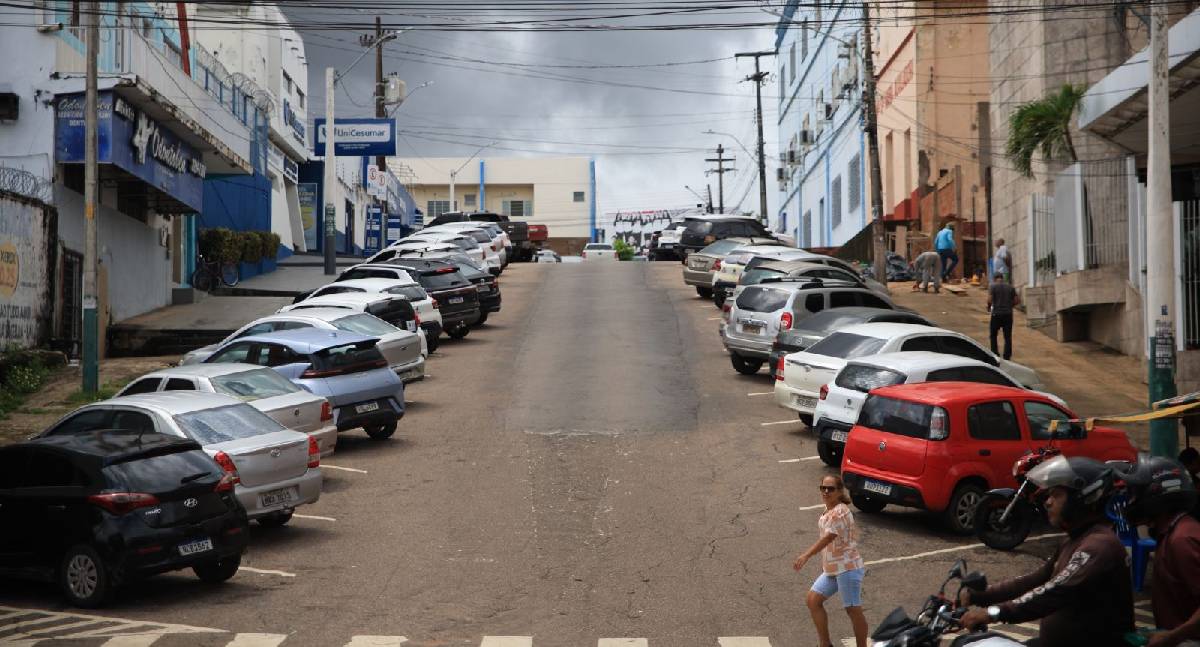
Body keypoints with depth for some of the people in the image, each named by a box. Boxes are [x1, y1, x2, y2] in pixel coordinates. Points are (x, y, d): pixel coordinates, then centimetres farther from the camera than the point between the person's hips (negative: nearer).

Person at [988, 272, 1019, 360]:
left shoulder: (992, 286, -3)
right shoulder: (1010, 287, 8)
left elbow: (989, 300, -13)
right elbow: (1017, 301, 5)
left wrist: (989, 307, 6)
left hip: (996, 314, -3)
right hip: (1008, 314, 3)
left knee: (993, 335, 12)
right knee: (1008, 337, 7)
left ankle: (995, 355, 5)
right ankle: (1007, 357, 5)